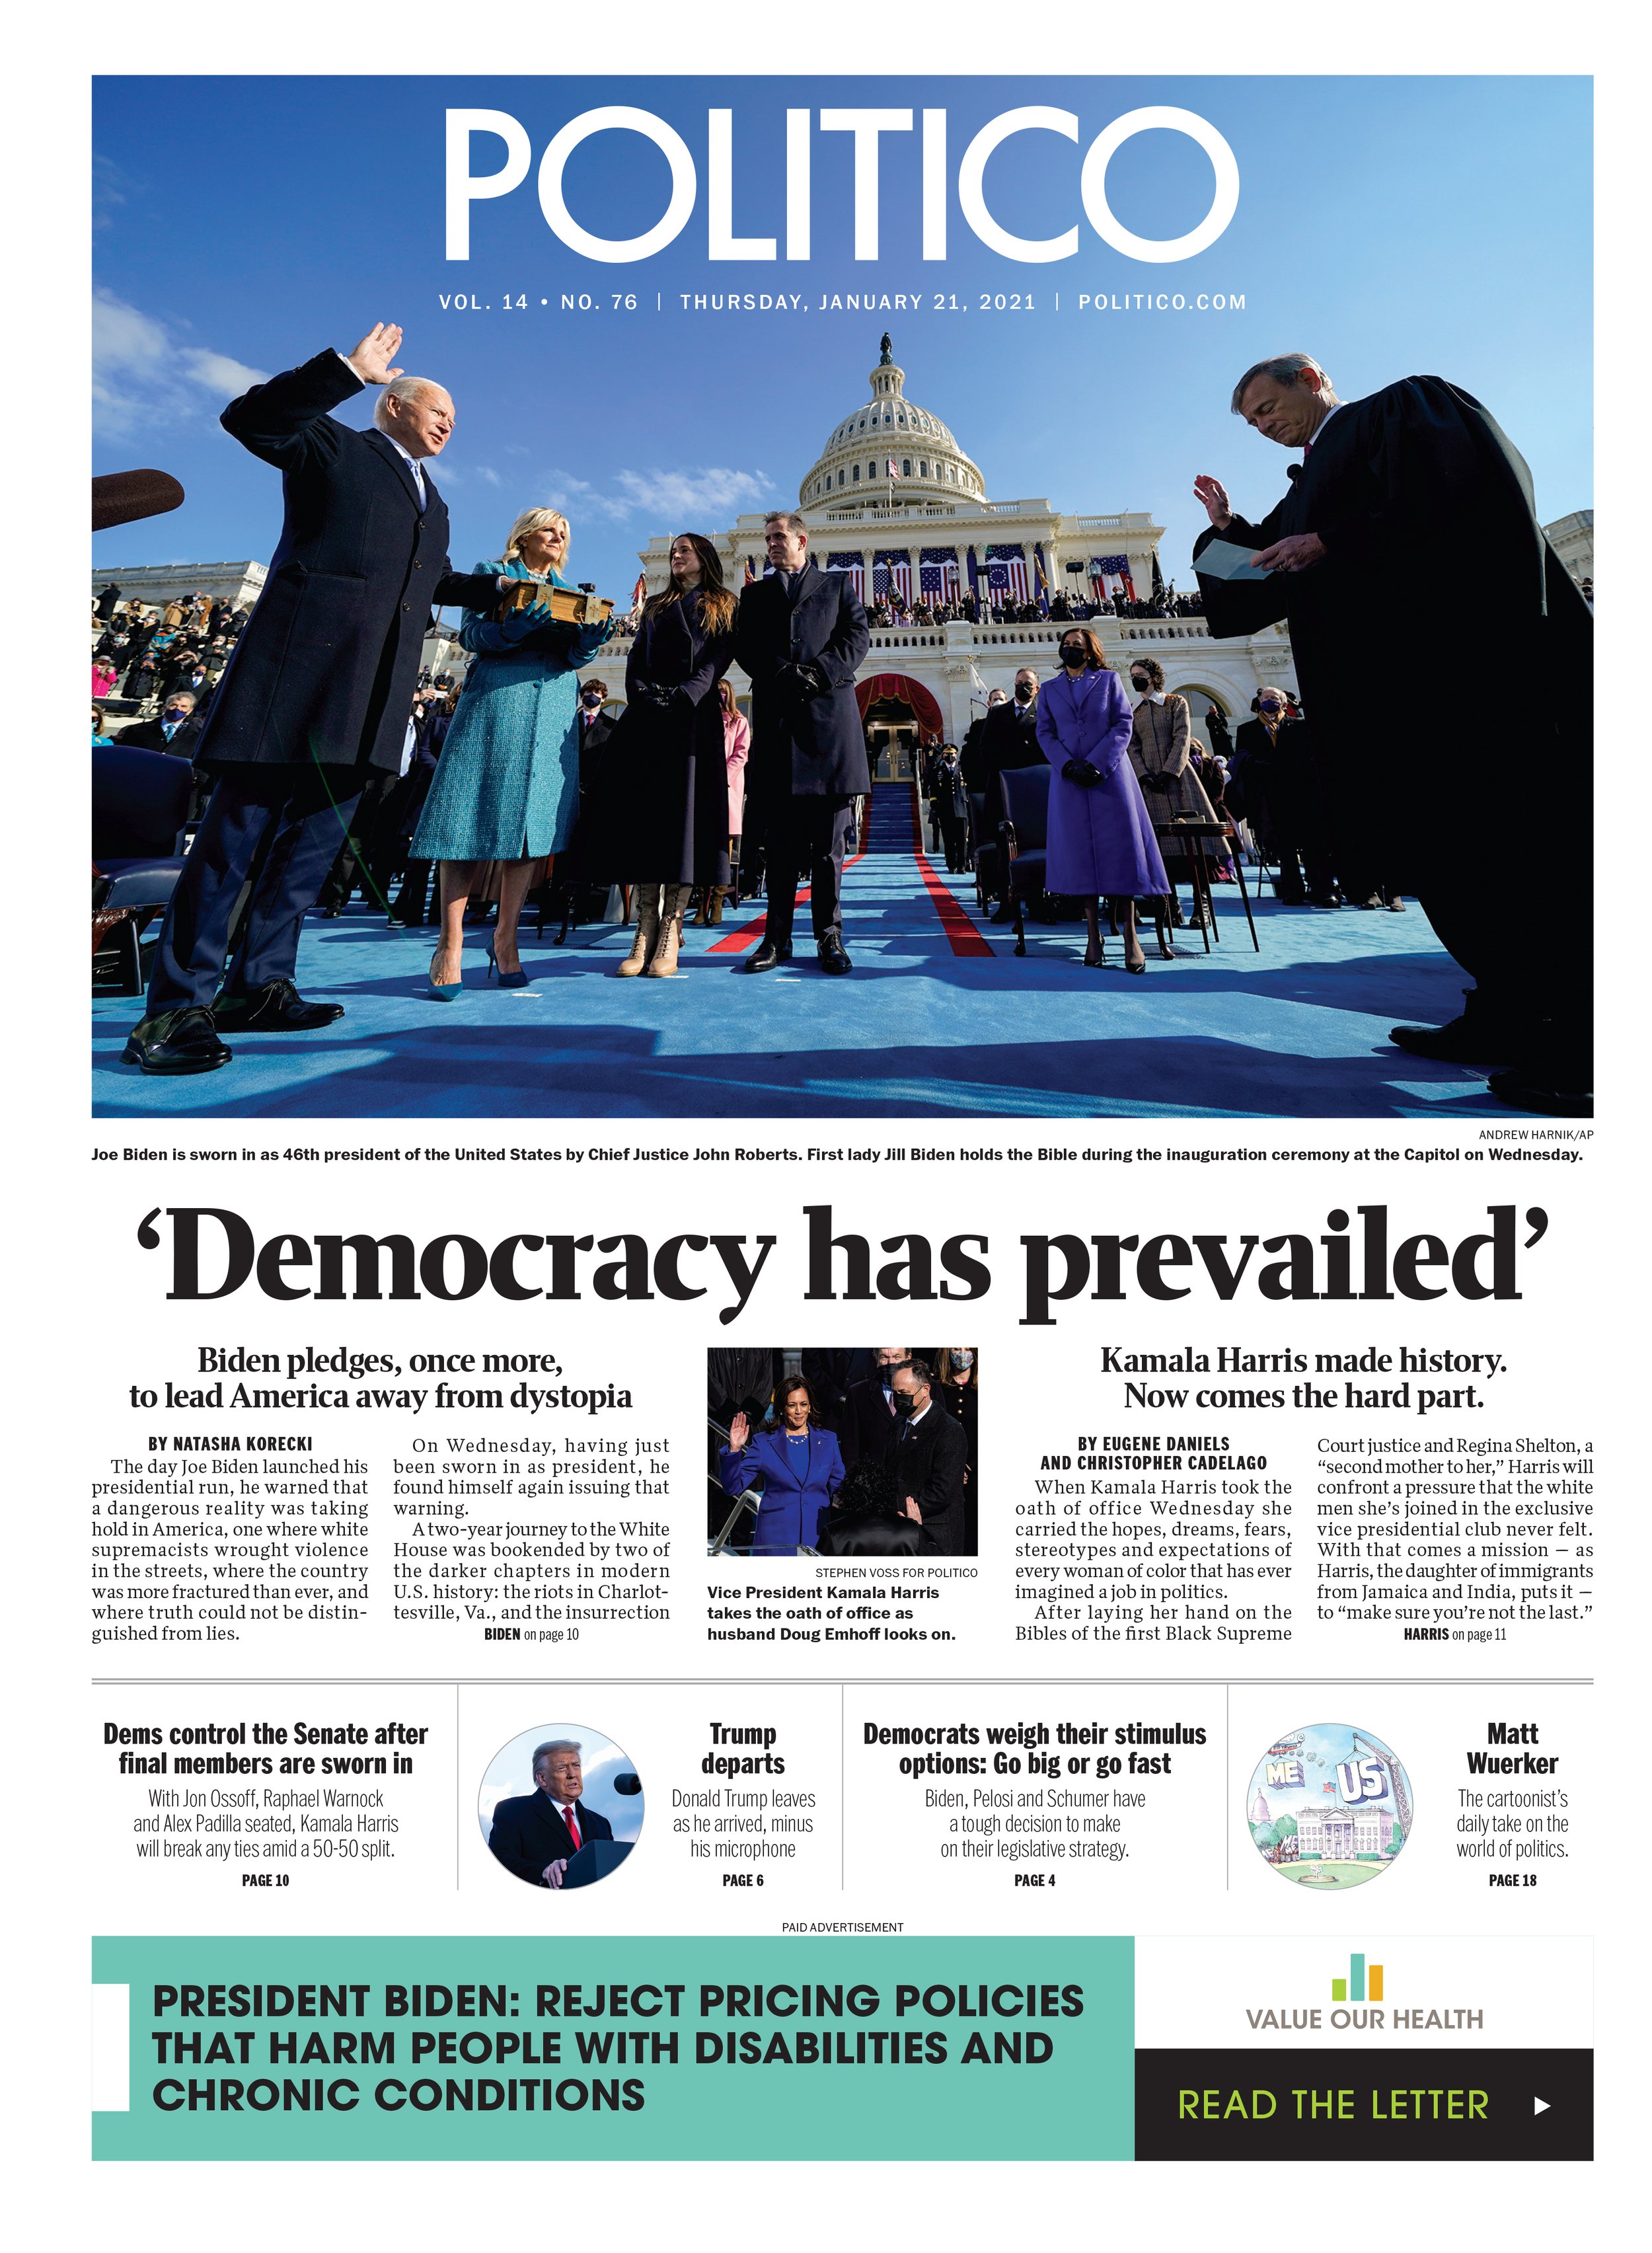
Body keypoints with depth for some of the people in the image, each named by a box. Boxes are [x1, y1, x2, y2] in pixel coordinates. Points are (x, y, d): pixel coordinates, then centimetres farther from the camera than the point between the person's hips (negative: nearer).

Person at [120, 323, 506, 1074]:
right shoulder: (332, 446, 7)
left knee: (313, 840, 6)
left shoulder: (432, 500, 30)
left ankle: (256, 988, 13)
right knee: (239, 831, -10)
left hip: (368, 695, 8)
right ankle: (176, 1007, -11)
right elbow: (247, 417, -9)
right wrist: (348, 368, -14)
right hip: (300, 669, -8)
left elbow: (434, 579, 43)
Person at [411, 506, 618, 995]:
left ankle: (506, 940, 2)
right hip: (495, 700, -4)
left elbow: (572, 657, 12)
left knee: (533, 820, -3)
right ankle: (450, 945, -12)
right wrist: (520, 621, -20)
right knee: (475, 818, -11)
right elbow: (473, 635, -2)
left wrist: (593, 635, -10)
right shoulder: (492, 575, 11)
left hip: (553, 711, 4)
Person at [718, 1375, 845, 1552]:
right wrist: (734, 1450, -15)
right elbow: (734, 1488, -2)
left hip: (819, 1534, 1)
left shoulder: (828, 1441, 10)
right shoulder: (763, 1443, 3)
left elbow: (838, 1488, 14)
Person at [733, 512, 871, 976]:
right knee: (780, 837, -1)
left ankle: (829, 937, -1)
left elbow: (858, 637, 4)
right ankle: (778, 938, 0)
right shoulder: (756, 593, 22)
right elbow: (745, 648, 8)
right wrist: (784, 673, -10)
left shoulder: (838, 584, 18)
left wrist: (819, 673, -11)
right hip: (776, 718, 1)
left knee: (829, 837, -3)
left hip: (829, 714, -1)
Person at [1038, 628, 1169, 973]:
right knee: (1080, 853, -2)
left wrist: (1097, 764, -13)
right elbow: (1045, 733, 6)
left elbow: (1123, 725, 0)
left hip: (1111, 776, -2)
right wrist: (1069, 765, -11)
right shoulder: (1050, 691, 14)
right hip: (1069, 779, 2)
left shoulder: (1109, 680, 8)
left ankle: (1131, 936, -6)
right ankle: (1093, 934, 2)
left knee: (1121, 848, -6)